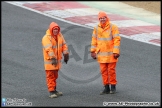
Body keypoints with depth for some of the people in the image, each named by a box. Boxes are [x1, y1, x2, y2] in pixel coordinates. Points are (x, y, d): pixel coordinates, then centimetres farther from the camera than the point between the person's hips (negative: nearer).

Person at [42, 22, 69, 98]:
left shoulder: (60, 36, 6)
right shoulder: (46, 38, -17)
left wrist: (66, 54, 6)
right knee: (50, 76, -4)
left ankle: (54, 90, 27)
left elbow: (64, 45, 12)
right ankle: (51, 91, -3)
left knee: (55, 76, 17)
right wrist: (53, 58, -36)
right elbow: (48, 49, -27)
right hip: (49, 60, -7)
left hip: (57, 59, 7)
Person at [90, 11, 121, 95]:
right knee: (103, 71, 7)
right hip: (101, 54, 4)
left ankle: (113, 87, 14)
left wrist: (116, 52, -14)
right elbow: (94, 40, 12)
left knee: (111, 70, 1)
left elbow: (117, 40, -9)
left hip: (111, 54, -4)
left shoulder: (113, 27, -7)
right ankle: (106, 87, 15)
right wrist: (93, 51, 8)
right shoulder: (96, 28, 6)